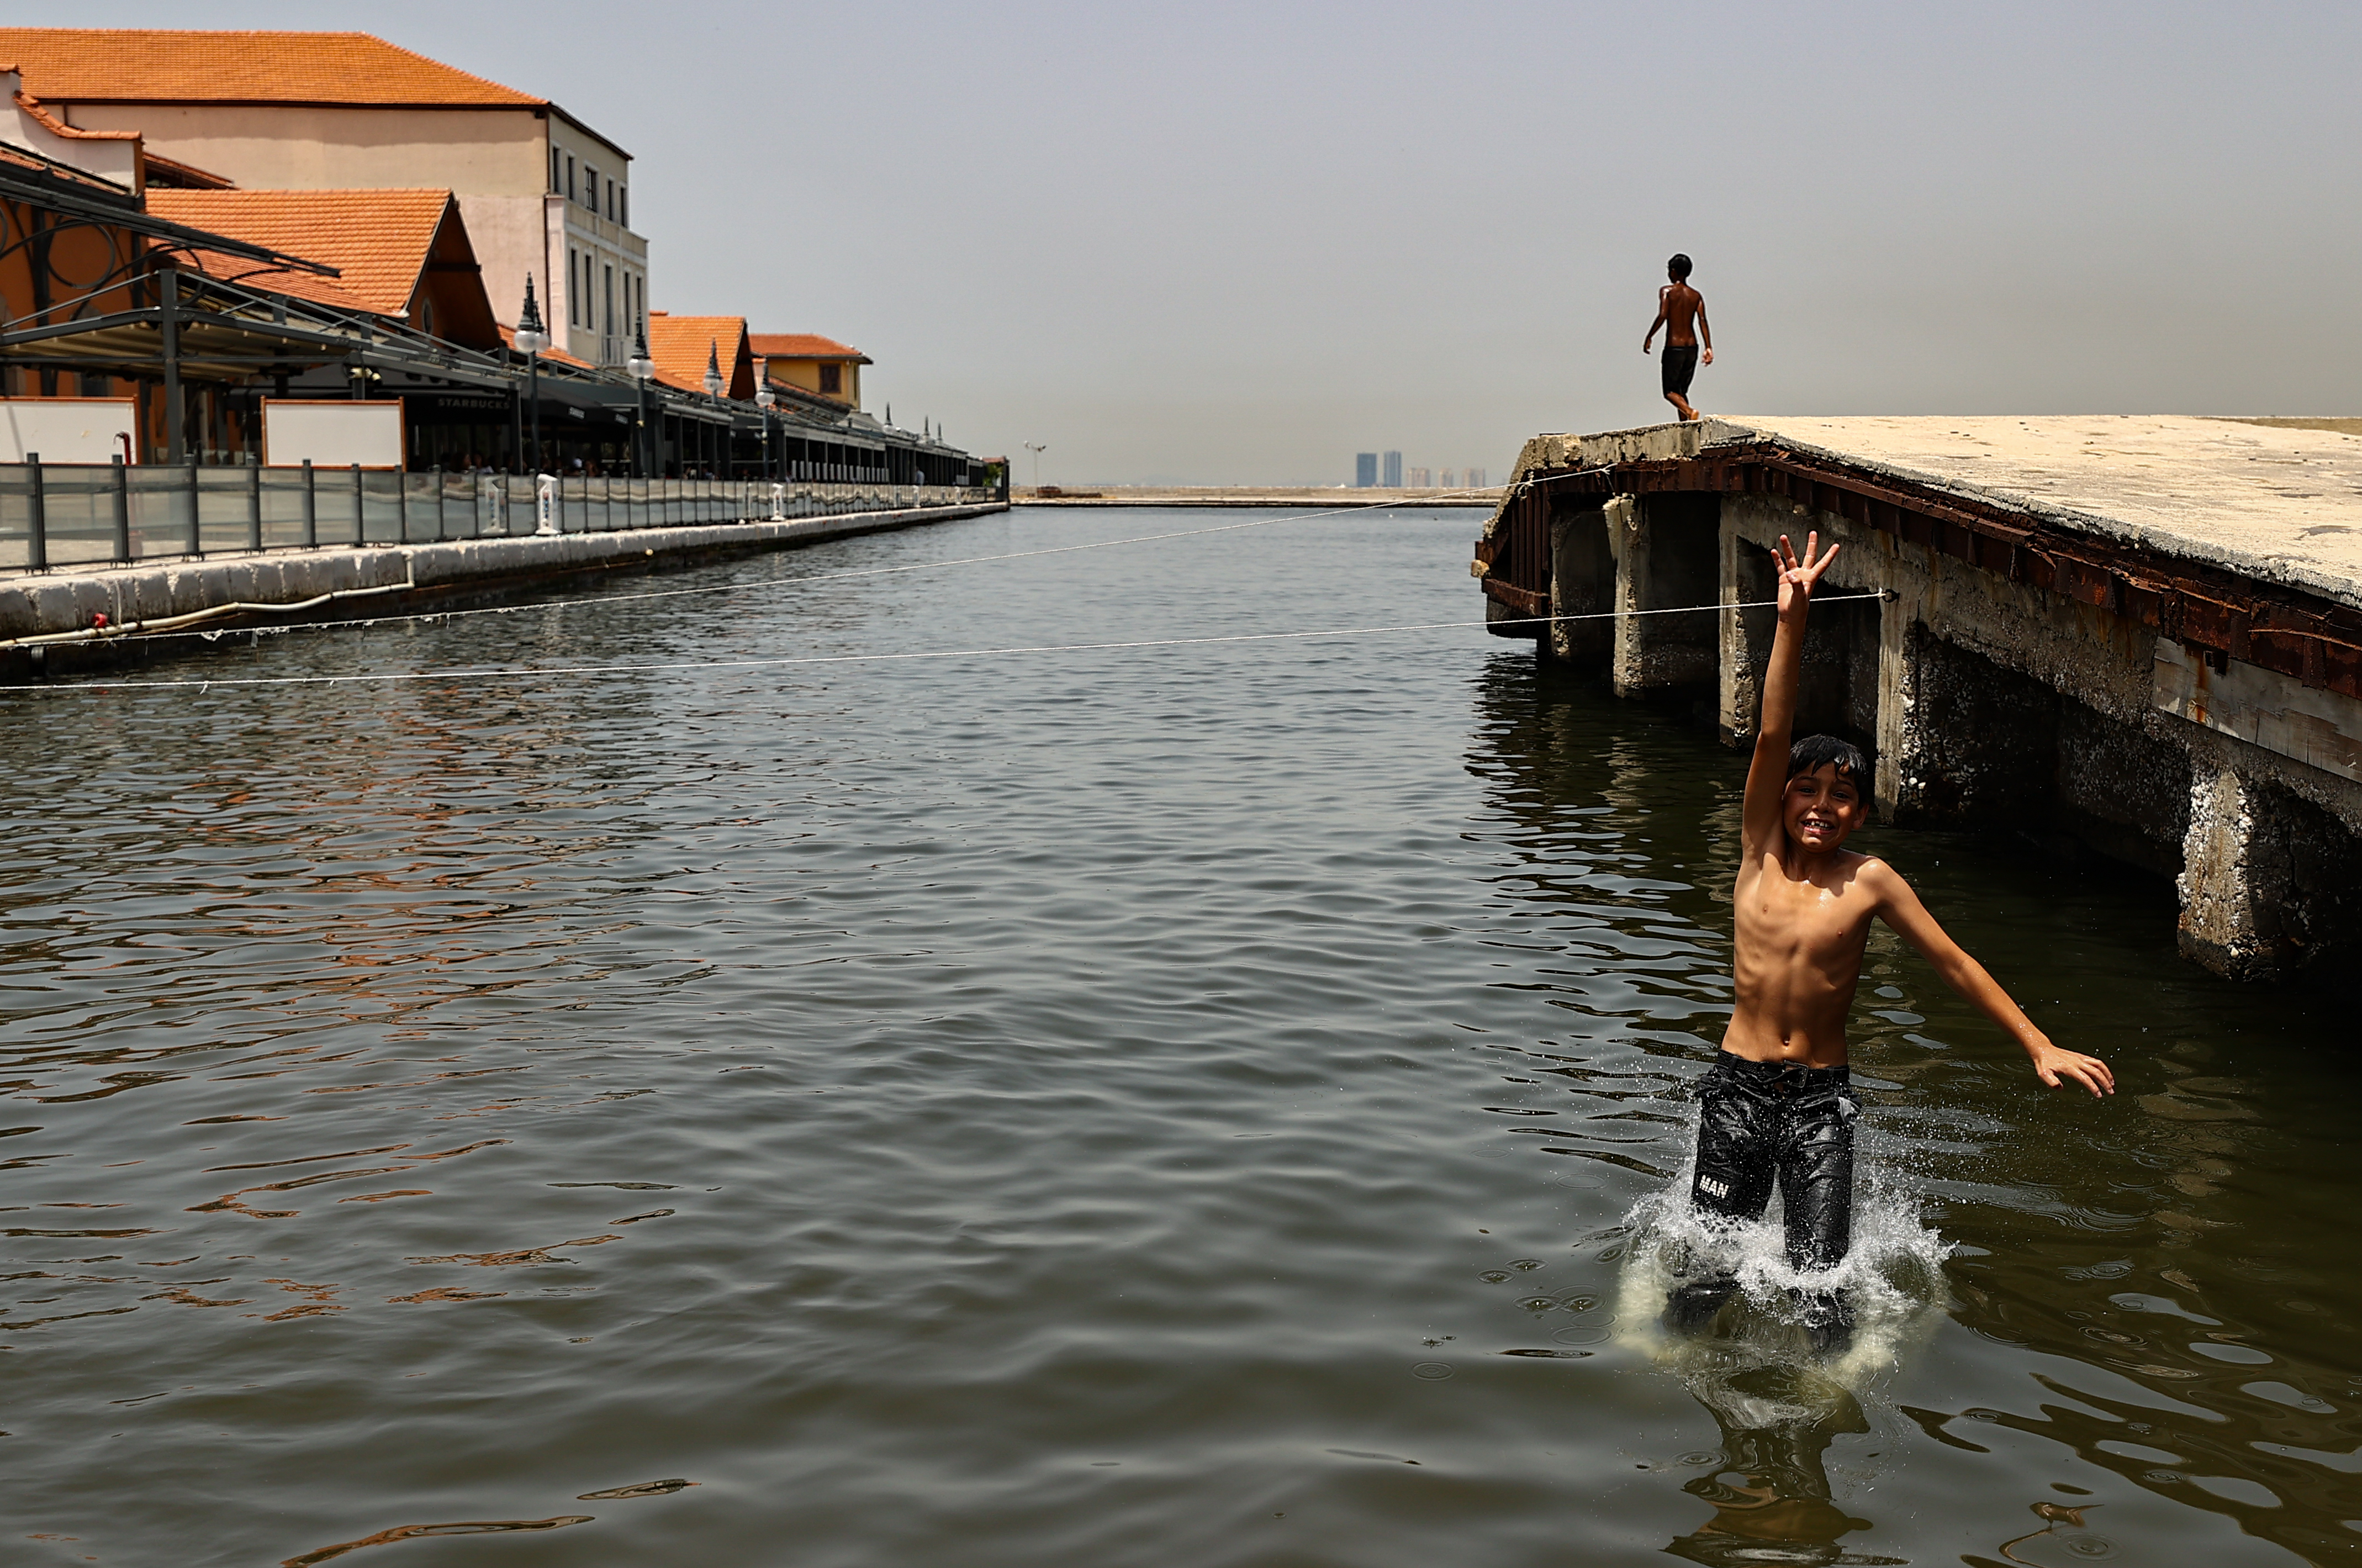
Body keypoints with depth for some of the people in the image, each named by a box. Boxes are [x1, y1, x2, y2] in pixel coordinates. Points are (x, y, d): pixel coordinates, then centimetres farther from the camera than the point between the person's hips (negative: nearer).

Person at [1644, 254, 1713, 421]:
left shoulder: (1667, 291, -4)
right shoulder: (1696, 296, 9)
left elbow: (1663, 316, -18)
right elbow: (1703, 321, -2)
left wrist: (1649, 338, -9)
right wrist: (1709, 348, -7)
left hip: (1674, 348, -5)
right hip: (1692, 348, 5)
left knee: (1670, 392, -1)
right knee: (1682, 391, 16)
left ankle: (1689, 411, -28)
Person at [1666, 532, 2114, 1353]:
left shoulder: (1870, 881, -4)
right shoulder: (1760, 854, -2)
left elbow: (1954, 962, 2)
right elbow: (1772, 737, -12)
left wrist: (2039, 1045, -2)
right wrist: (1791, 618, -22)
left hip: (1821, 1100, 0)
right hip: (1738, 1087, 1)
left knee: (1820, 1283, -3)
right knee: (1709, 1268, 1)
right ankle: (1673, 1349, 31)